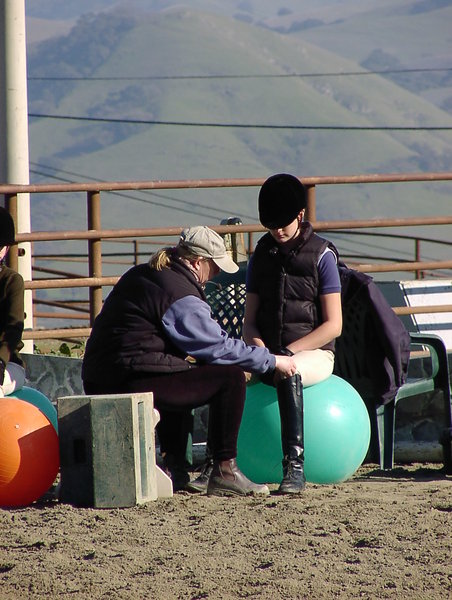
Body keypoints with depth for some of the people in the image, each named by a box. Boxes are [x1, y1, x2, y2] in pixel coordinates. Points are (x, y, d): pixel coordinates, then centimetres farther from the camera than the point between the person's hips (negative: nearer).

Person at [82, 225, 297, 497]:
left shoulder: (141, 276, 19)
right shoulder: (181, 296, -11)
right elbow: (219, 346, -8)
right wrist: (272, 361, 2)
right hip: (133, 386, -10)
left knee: (180, 375, 37)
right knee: (231, 378, -5)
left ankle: (174, 469, 31)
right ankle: (225, 472, -3)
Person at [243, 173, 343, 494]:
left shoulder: (321, 255, -1)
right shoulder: (262, 256, 13)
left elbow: (333, 325, -7)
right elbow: (249, 321, 12)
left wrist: (289, 352, -17)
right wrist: (259, 349, -11)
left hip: (314, 353, -4)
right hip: (269, 351, 4)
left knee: (288, 372, -40)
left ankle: (295, 466, -46)